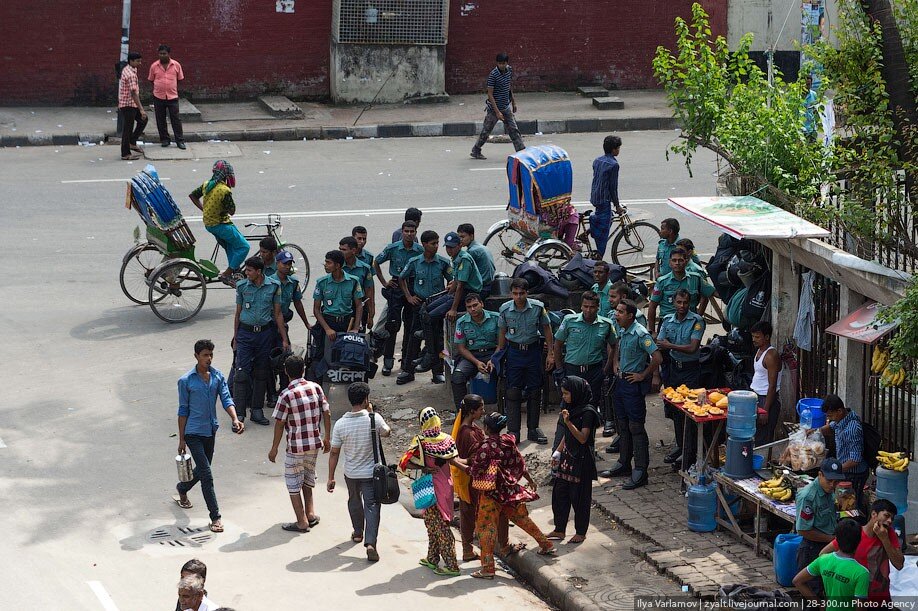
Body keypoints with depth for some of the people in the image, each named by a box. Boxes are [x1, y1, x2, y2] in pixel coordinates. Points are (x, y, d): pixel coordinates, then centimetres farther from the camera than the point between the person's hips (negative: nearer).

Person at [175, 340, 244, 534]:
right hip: (194, 432, -5)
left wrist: (235, 419, -25)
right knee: (206, 475, -9)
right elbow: (183, 410, -5)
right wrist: (181, 439, -3)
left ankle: (182, 489, 51)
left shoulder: (218, 376, 2)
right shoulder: (186, 381, -10)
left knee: (202, 470, 20)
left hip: (211, 430, 5)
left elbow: (226, 399, -5)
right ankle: (215, 517, -5)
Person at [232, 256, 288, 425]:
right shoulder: (242, 286, 0)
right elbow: (238, 313, 8)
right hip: (245, 333, -1)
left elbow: (278, 313, 5)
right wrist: (235, 338, 10)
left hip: (265, 333, 1)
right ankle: (239, 413, -9)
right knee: (242, 373, -9)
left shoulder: (273, 286, -1)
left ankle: (257, 411, 18)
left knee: (262, 373, 8)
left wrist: (284, 339, 5)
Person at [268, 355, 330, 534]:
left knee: (293, 483, 7)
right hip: (315, 444, 5)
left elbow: (279, 424, -12)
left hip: (296, 447, -5)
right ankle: (310, 513, 25)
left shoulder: (286, 395, -17)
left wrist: (274, 448, -1)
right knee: (308, 478, 24)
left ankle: (302, 522, 8)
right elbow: (326, 414, 2)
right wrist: (327, 438, 15)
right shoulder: (316, 388, -3)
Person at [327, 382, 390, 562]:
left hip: (351, 473, 2)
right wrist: (372, 413, 11)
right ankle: (370, 543, -14)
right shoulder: (375, 419, -17)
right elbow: (386, 433, 6)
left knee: (354, 501, 26)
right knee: (371, 506, 1)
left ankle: (358, 533, 44)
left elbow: (334, 453, -7)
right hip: (371, 473, -2)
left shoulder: (341, 424, -13)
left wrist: (331, 478, 2)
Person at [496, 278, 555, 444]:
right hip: (514, 351, -1)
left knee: (534, 391, 7)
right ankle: (513, 432, 2)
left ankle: (533, 429, 19)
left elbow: (547, 329, 0)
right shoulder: (505, 310, -9)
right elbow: (502, 333, 4)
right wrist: (499, 355, 7)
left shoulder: (538, 307, -11)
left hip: (533, 350, 1)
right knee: (513, 392, -3)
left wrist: (551, 354, -1)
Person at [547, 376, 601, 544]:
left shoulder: (587, 412, -17)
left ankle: (581, 532, 15)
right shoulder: (571, 408, 8)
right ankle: (559, 530, 18)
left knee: (579, 496, 2)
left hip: (581, 460, -8)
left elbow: (582, 438, -23)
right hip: (567, 457, 8)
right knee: (560, 493, 9)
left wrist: (568, 422, -31)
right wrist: (558, 452, 15)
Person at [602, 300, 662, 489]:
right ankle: (624, 465, 28)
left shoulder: (640, 334, -19)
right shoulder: (622, 332, 7)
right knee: (622, 425, 16)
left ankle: (640, 472, -3)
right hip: (620, 382, 9)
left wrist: (643, 375, -16)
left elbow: (657, 358, -25)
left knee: (636, 427, -6)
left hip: (633, 384, -9)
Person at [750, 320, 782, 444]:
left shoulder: (771, 356, -19)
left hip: (768, 399, -10)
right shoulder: (759, 351, 11)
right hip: (756, 397, 10)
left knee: (763, 441, -7)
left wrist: (765, 411, -22)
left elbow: (772, 386, -21)